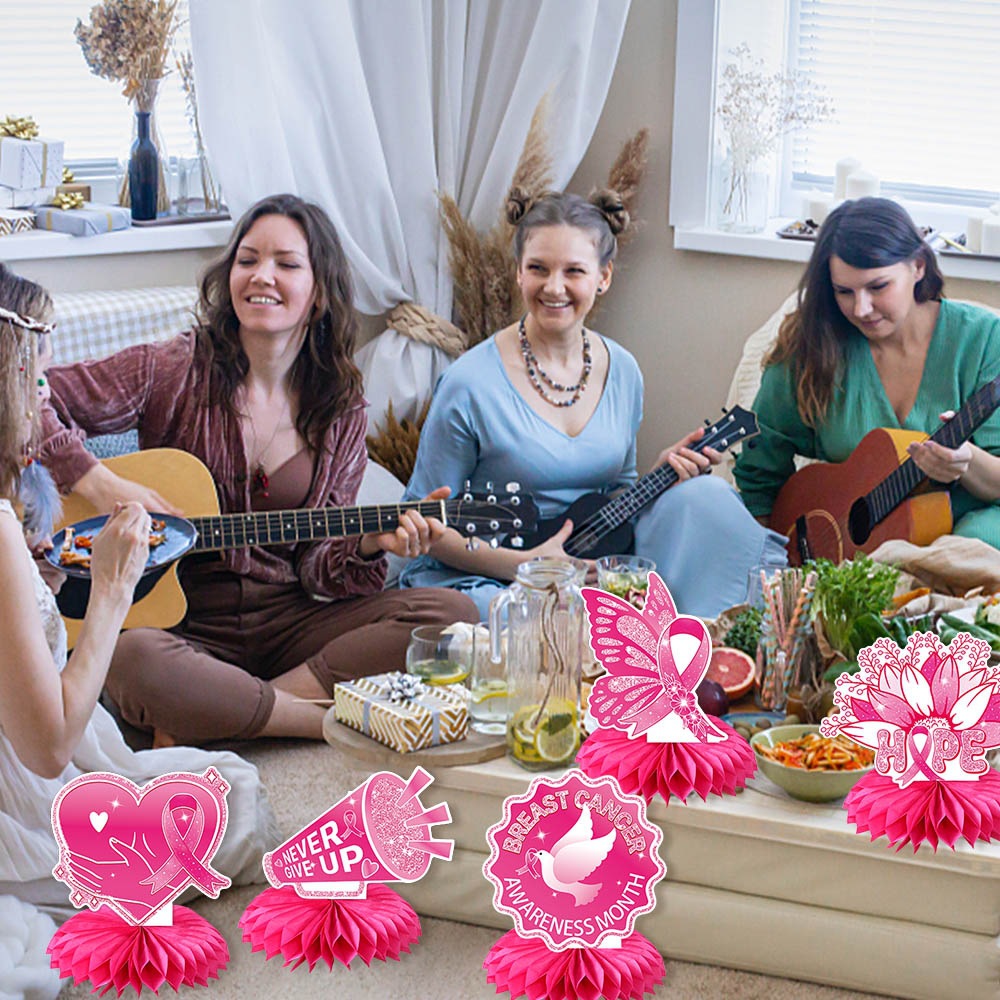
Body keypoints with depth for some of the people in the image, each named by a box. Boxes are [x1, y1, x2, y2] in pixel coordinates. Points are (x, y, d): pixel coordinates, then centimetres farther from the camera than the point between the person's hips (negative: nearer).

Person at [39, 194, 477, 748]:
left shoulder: (340, 411, 7)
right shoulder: (172, 370, -3)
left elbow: (318, 570, 5)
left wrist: (369, 545, -16)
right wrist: (99, 483, -19)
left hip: (288, 622, 4)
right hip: (182, 625, -4)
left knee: (451, 613, -19)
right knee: (133, 660, -40)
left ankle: (212, 720, -22)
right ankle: (327, 716, -20)